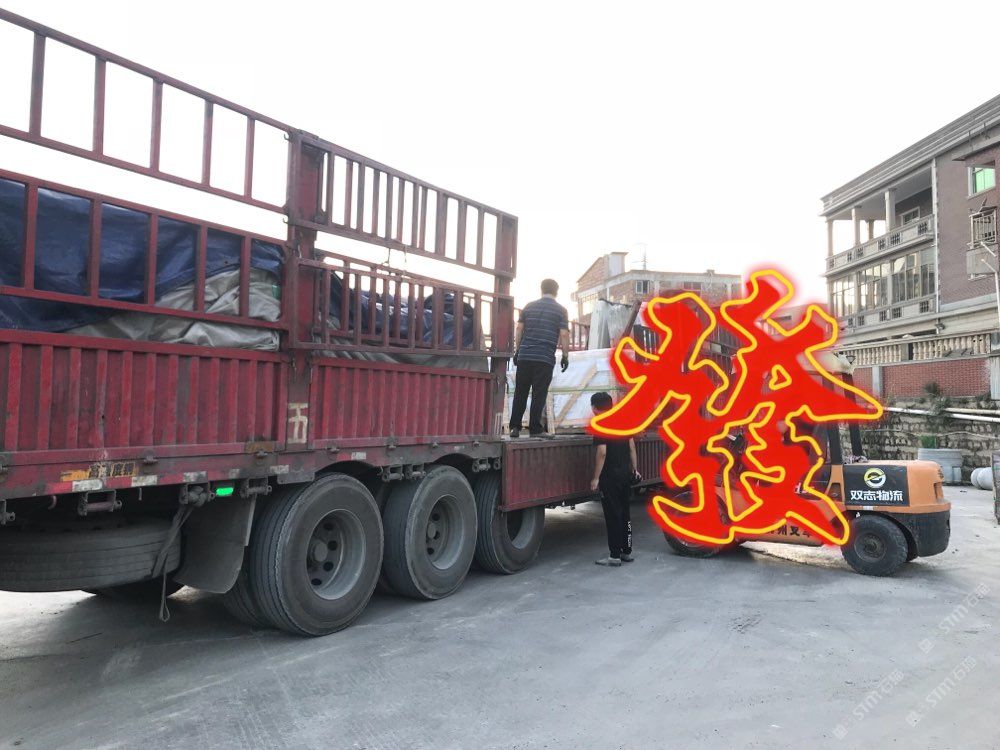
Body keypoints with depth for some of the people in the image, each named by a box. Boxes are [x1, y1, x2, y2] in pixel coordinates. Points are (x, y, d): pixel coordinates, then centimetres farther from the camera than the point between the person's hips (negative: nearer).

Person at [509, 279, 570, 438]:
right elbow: (564, 334, -4)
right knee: (539, 395, 0)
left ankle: (515, 427, 8)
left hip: (524, 356, 3)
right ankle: (534, 429, 1)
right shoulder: (561, 310, 3)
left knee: (520, 393, 8)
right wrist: (565, 356, 2)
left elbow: (519, 329, 9)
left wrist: (517, 350, 14)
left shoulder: (529, 306, 11)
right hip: (545, 358, -3)